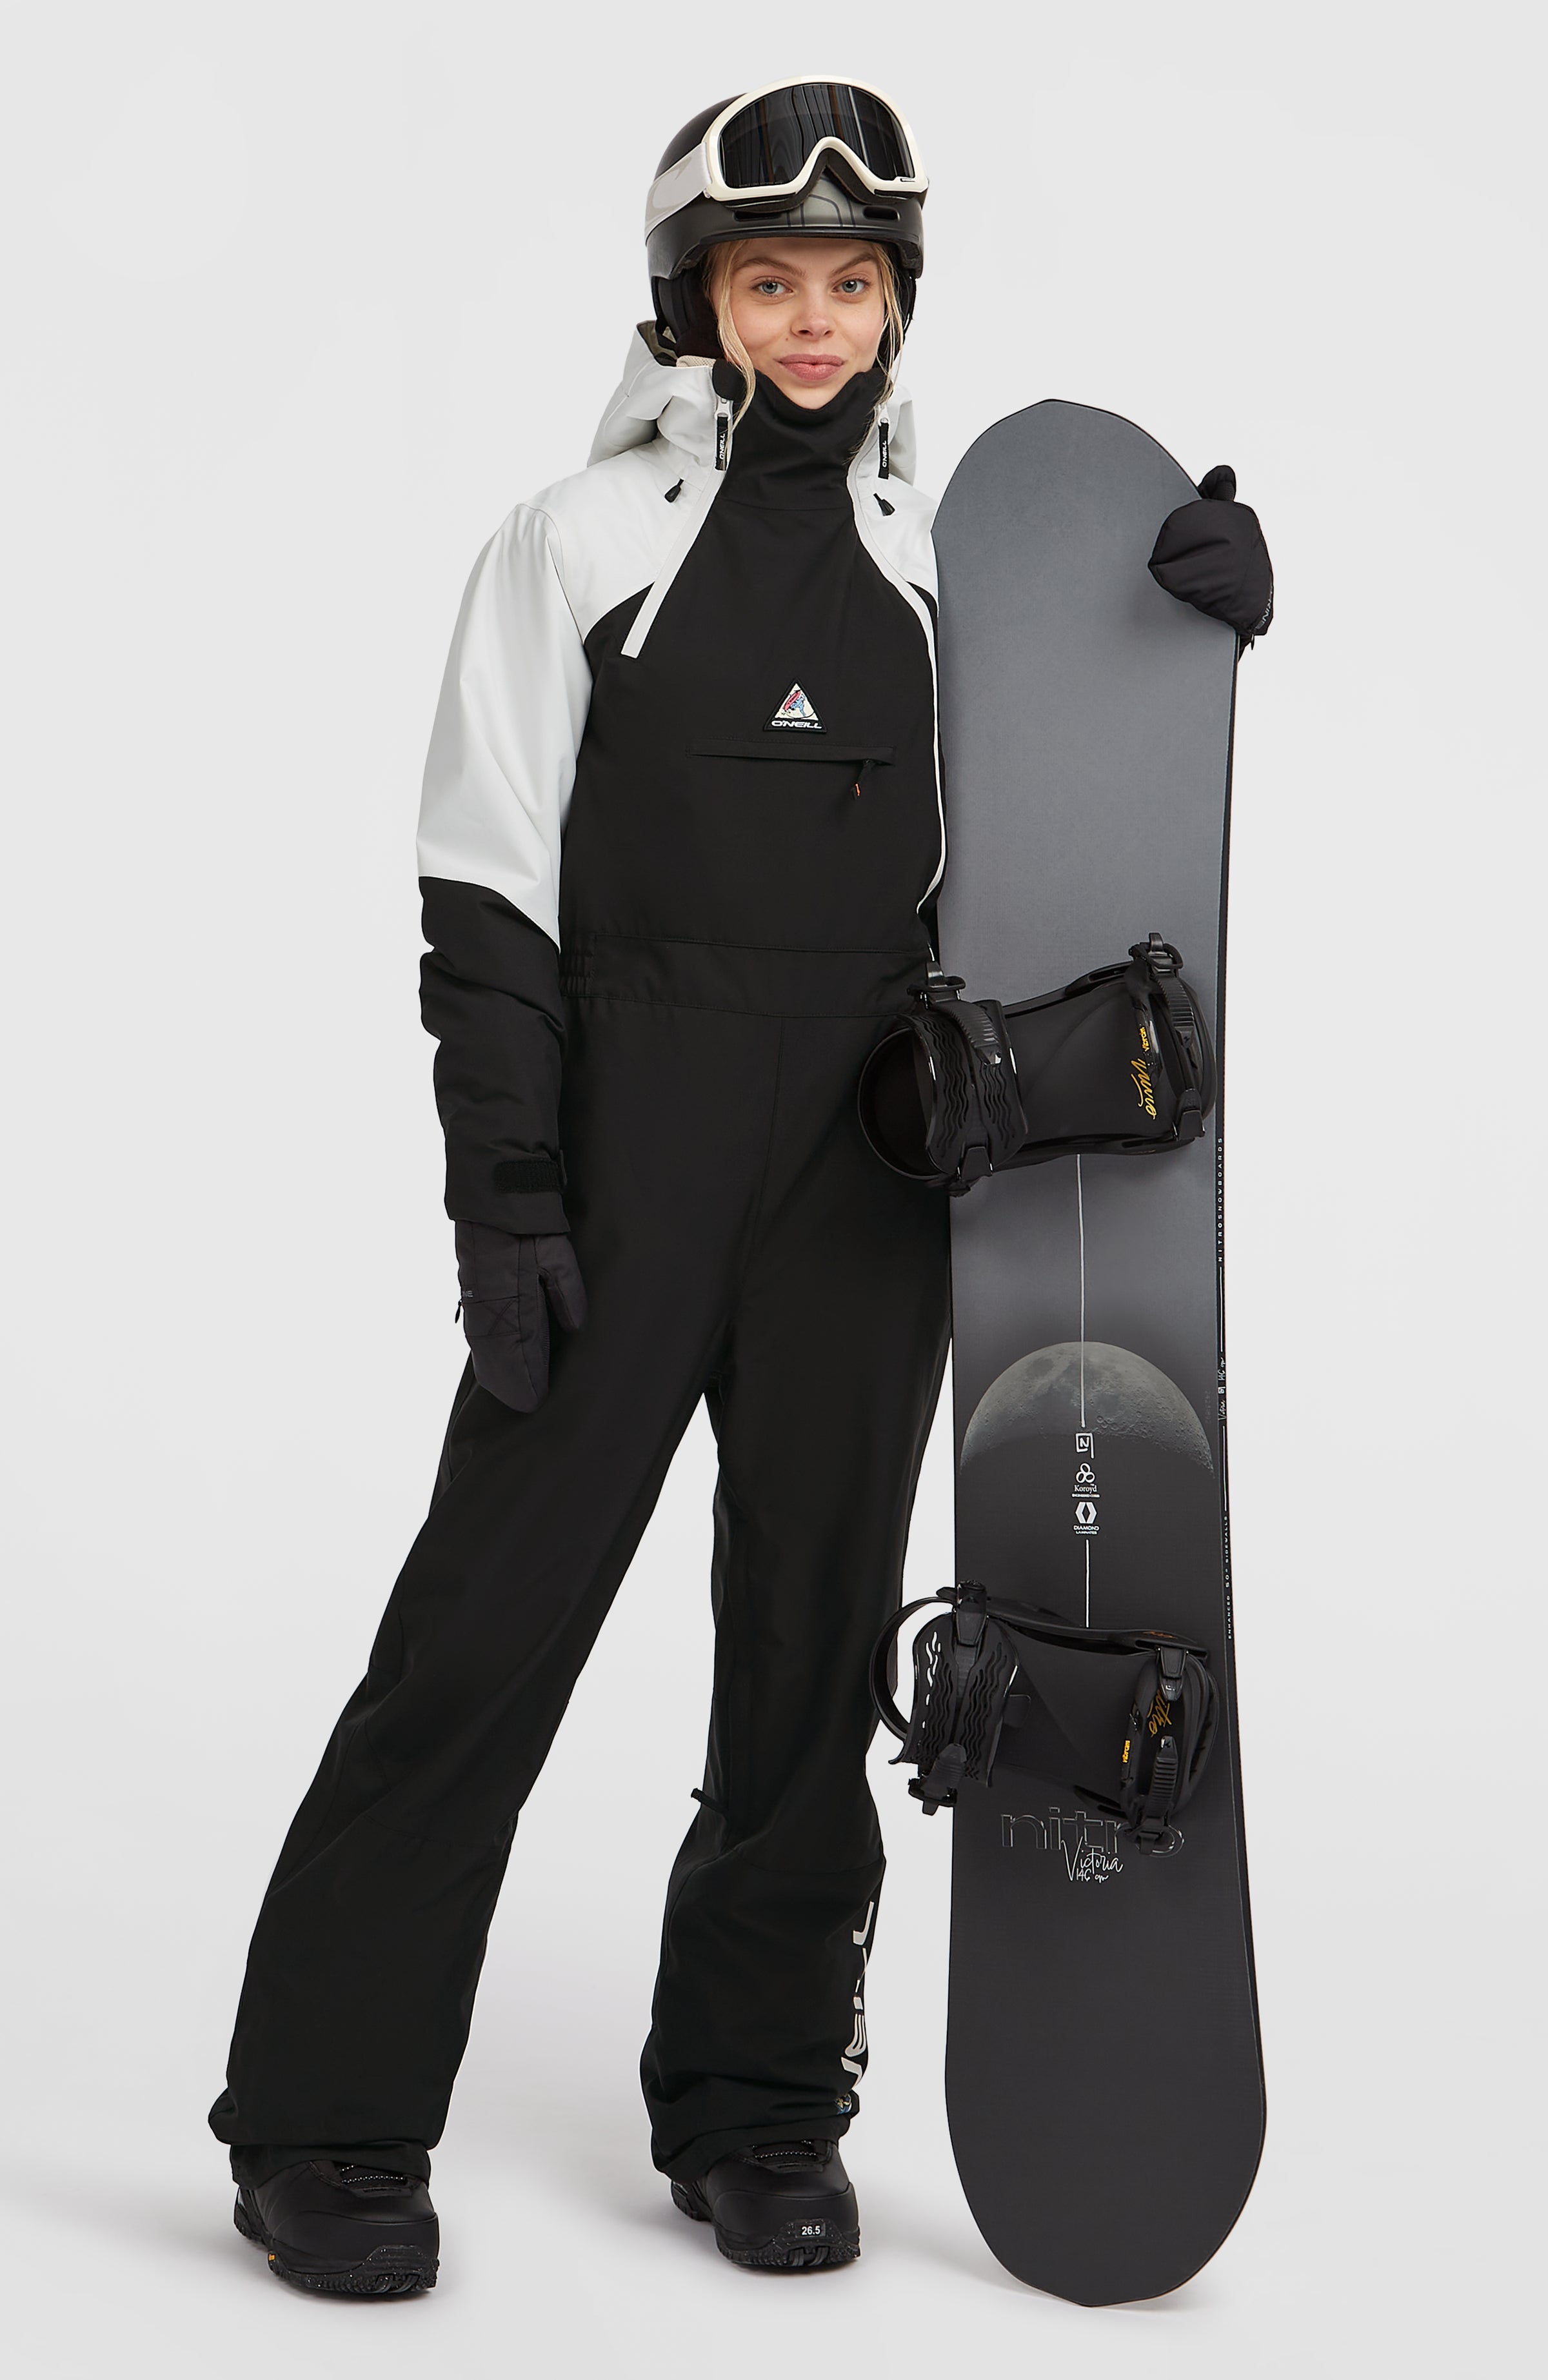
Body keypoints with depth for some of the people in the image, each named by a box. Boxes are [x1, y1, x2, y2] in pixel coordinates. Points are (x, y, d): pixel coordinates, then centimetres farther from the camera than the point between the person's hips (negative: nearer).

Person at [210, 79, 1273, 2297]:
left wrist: (1199, 617, -6)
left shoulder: (951, 555, 10)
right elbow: (487, 889, -2)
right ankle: (328, 2122, 5)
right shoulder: (581, 540, 1)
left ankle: (758, 2095, 21)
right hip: (630, 1130, -3)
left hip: (874, 1155, 4)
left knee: (817, 1613, 8)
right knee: (497, 1604, -4)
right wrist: (505, 1198, -10)